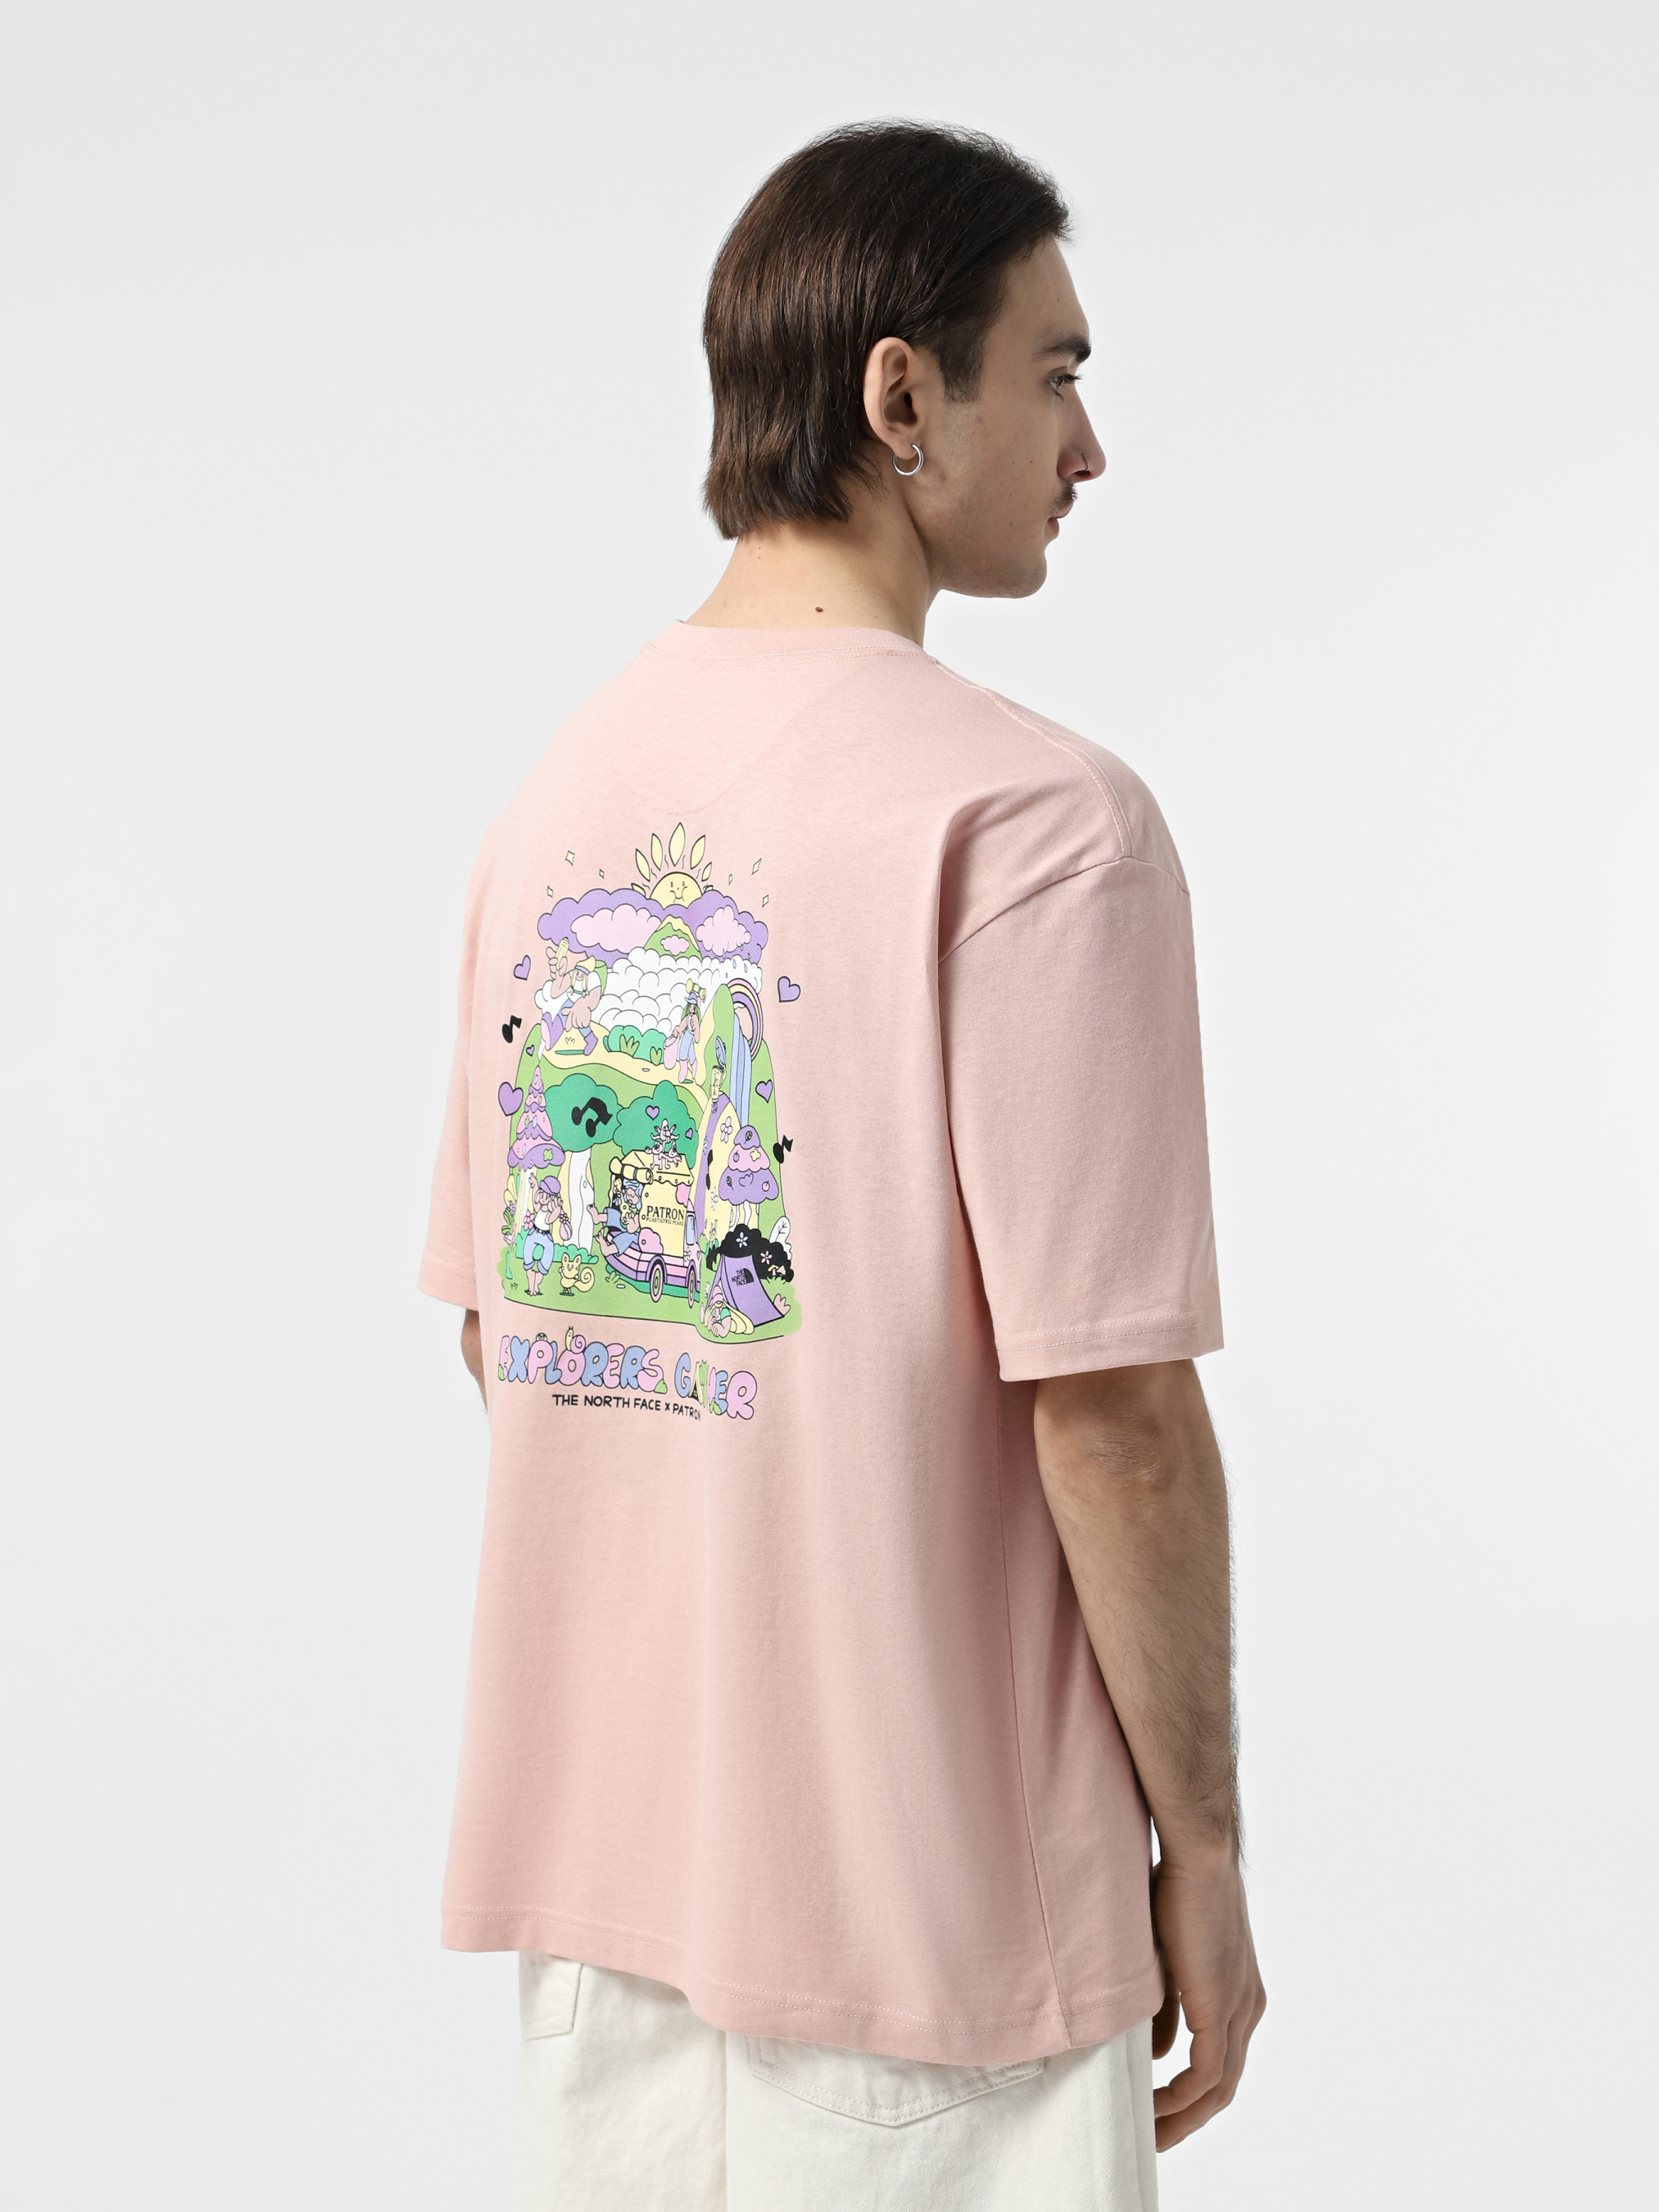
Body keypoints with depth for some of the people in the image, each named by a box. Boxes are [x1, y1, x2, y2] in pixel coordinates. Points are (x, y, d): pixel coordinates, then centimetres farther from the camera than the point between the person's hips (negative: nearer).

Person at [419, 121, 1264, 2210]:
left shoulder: (561, 792, 5)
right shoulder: (1033, 820, -18)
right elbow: (1105, 1406, -19)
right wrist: (1202, 1840, -7)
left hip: (598, 1831, 7)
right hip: (923, 1881, -7)